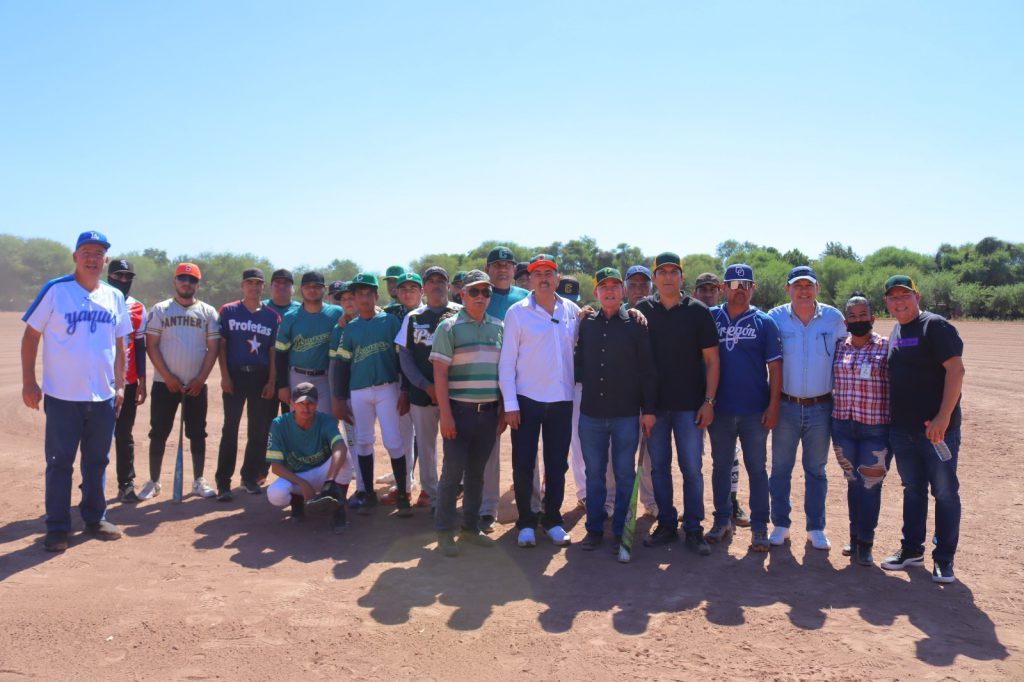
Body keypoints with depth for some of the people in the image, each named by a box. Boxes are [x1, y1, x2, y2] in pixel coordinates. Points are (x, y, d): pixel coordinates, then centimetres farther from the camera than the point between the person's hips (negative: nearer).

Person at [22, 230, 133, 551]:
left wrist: (120, 385, 9)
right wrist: (29, 382, -7)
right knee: (60, 462, 3)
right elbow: (31, 335, -2)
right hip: (62, 396, -4)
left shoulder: (115, 297, 7)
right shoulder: (55, 290, -5)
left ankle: (95, 518, 26)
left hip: (104, 397, 4)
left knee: (97, 461, 13)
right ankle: (57, 527, 14)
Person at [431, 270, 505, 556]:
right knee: (453, 472, 0)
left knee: (477, 472, 12)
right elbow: (440, 373, -7)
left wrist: (502, 411, 8)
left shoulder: (498, 327, 9)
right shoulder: (449, 327, -4)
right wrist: (446, 414, -13)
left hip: (489, 412, 4)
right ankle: (444, 531, 12)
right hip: (459, 411, -4)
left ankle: (471, 527, 24)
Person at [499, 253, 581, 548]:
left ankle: (552, 520, 24)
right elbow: (507, 361, -6)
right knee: (523, 465, 2)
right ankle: (526, 523, 17)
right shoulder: (517, 312, -4)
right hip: (527, 399, -2)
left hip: (562, 400, 3)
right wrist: (510, 404, -9)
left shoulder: (572, 310, 5)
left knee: (557, 464, 10)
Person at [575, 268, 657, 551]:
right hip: (591, 413, 2)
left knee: (625, 475, 6)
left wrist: (648, 409, -4)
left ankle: (621, 532, 17)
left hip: (626, 414, -2)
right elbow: (579, 360, 16)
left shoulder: (635, 324, -1)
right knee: (594, 473, 10)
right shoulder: (586, 323, 6)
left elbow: (647, 370, -1)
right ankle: (594, 528, 22)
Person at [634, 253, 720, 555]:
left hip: (690, 405, -2)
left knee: (692, 468, 2)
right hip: (654, 403, 2)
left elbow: (711, 359, 0)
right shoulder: (642, 310, 4)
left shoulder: (697, 311, -1)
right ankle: (666, 525, 21)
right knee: (659, 467, 9)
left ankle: (693, 529, 14)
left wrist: (709, 400, -6)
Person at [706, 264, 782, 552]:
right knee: (721, 467, 11)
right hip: (720, 409, 2)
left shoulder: (764, 322, 1)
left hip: (755, 411, -1)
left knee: (757, 469, 6)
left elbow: (775, 367, -1)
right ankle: (722, 520, 25)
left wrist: (773, 406, -7)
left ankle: (759, 527, 16)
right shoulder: (710, 318, 3)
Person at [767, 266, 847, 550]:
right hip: (786, 406, -1)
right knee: (780, 468, 6)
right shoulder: (775, 317, -3)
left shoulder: (834, 318, 0)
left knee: (816, 470, 11)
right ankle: (781, 525, 19)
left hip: (821, 408, 1)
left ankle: (816, 528, 22)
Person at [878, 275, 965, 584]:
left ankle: (944, 558, 14)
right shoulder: (896, 333, 13)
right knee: (912, 490, 16)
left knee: (945, 492, 3)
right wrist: (890, 416, 15)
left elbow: (956, 370, -18)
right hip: (902, 428, 7)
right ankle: (912, 548, 28)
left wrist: (943, 417, -24)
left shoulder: (935, 326, -10)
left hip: (936, 427, -7)